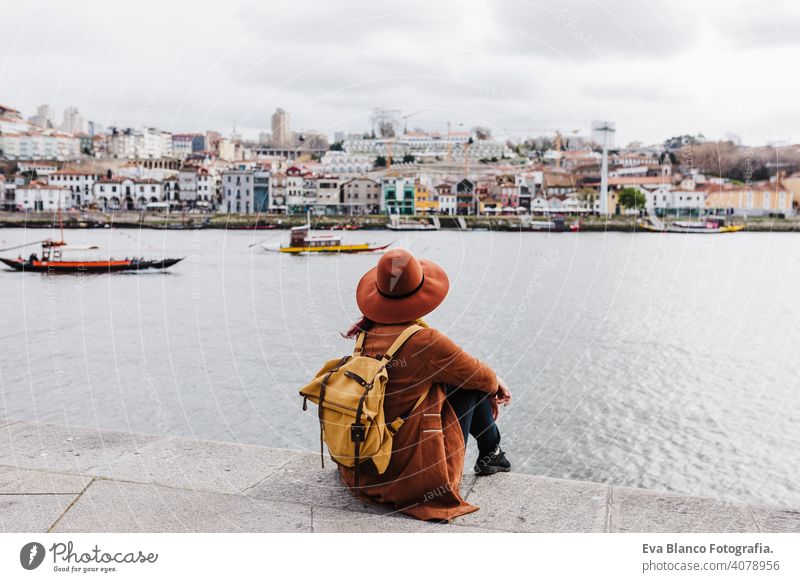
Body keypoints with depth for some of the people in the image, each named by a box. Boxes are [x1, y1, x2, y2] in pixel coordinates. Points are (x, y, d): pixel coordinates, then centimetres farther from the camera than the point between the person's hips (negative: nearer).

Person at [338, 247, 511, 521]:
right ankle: (490, 454, 31)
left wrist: (491, 384, 19)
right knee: (473, 384, 9)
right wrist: (495, 383, 20)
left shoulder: (367, 335, -1)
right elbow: (477, 374, -5)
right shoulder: (424, 341, -22)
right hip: (421, 473, -6)